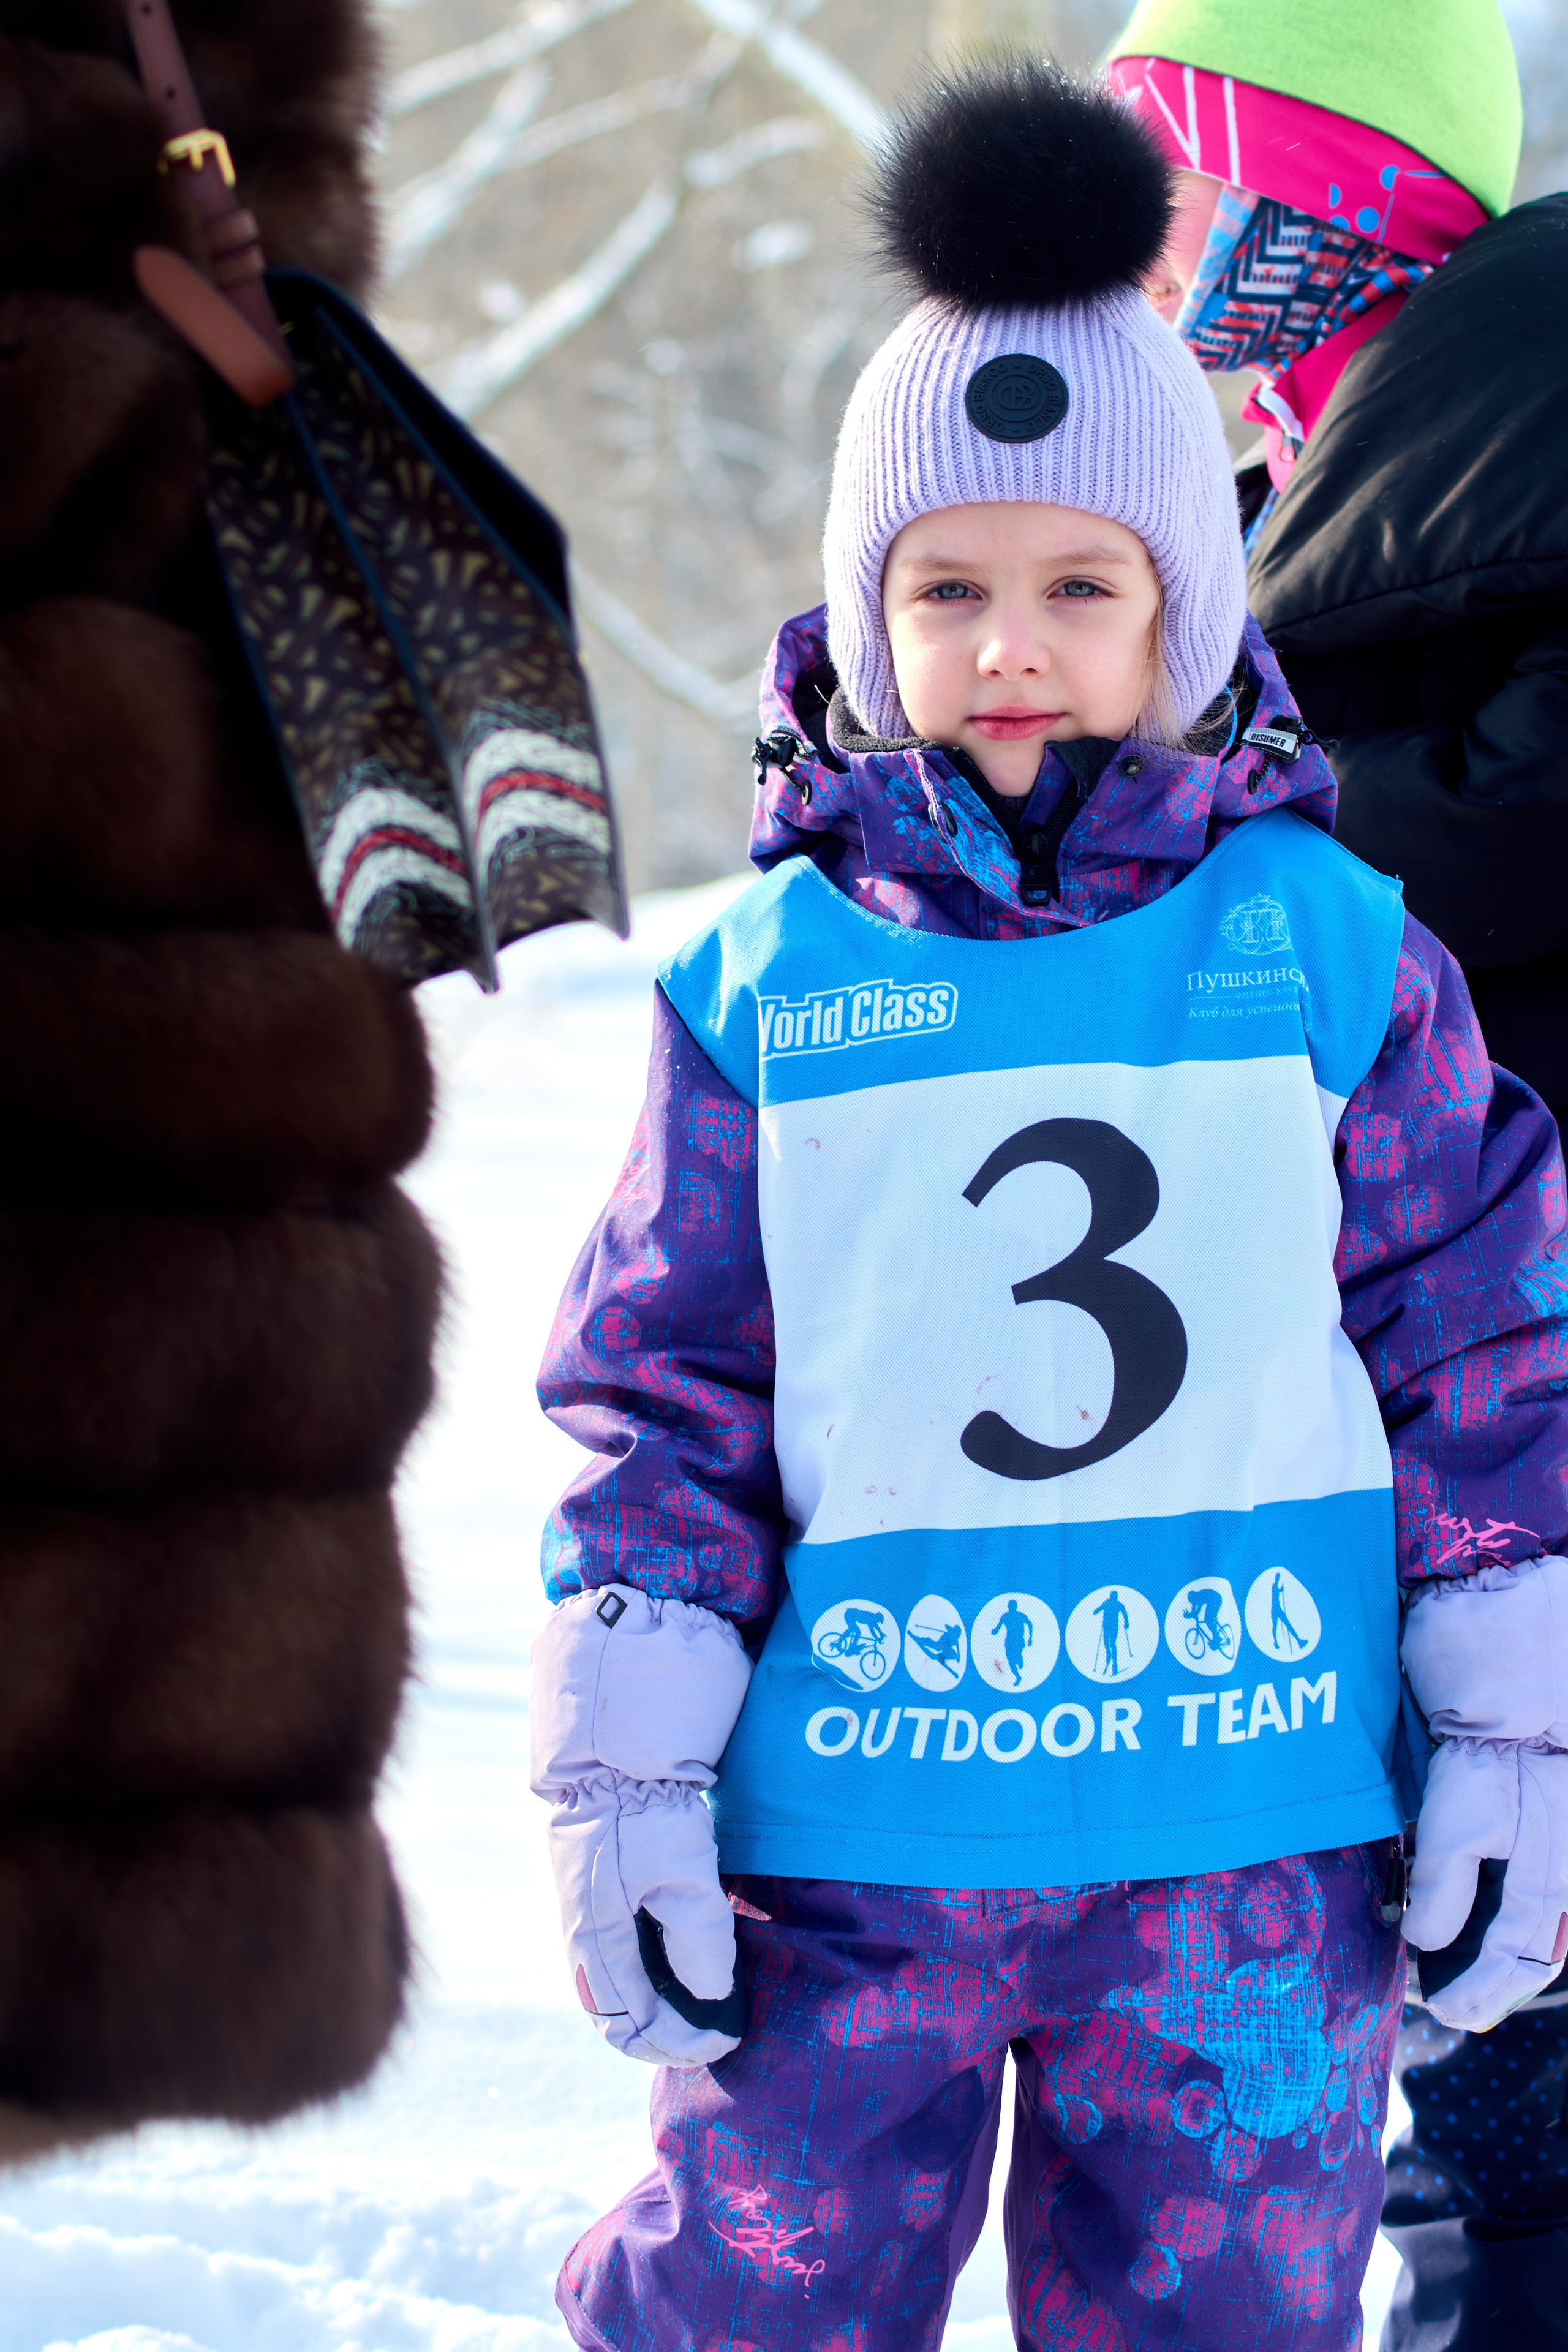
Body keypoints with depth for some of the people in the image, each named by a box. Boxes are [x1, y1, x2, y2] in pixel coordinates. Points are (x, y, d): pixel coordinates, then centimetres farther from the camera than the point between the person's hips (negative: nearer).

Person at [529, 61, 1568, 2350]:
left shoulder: (1324, 946, 1)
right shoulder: (766, 984, 1)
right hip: (851, 1835, 0)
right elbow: (662, 1390, 4)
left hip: (1254, 1834, 0)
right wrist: (623, 1771, -1)